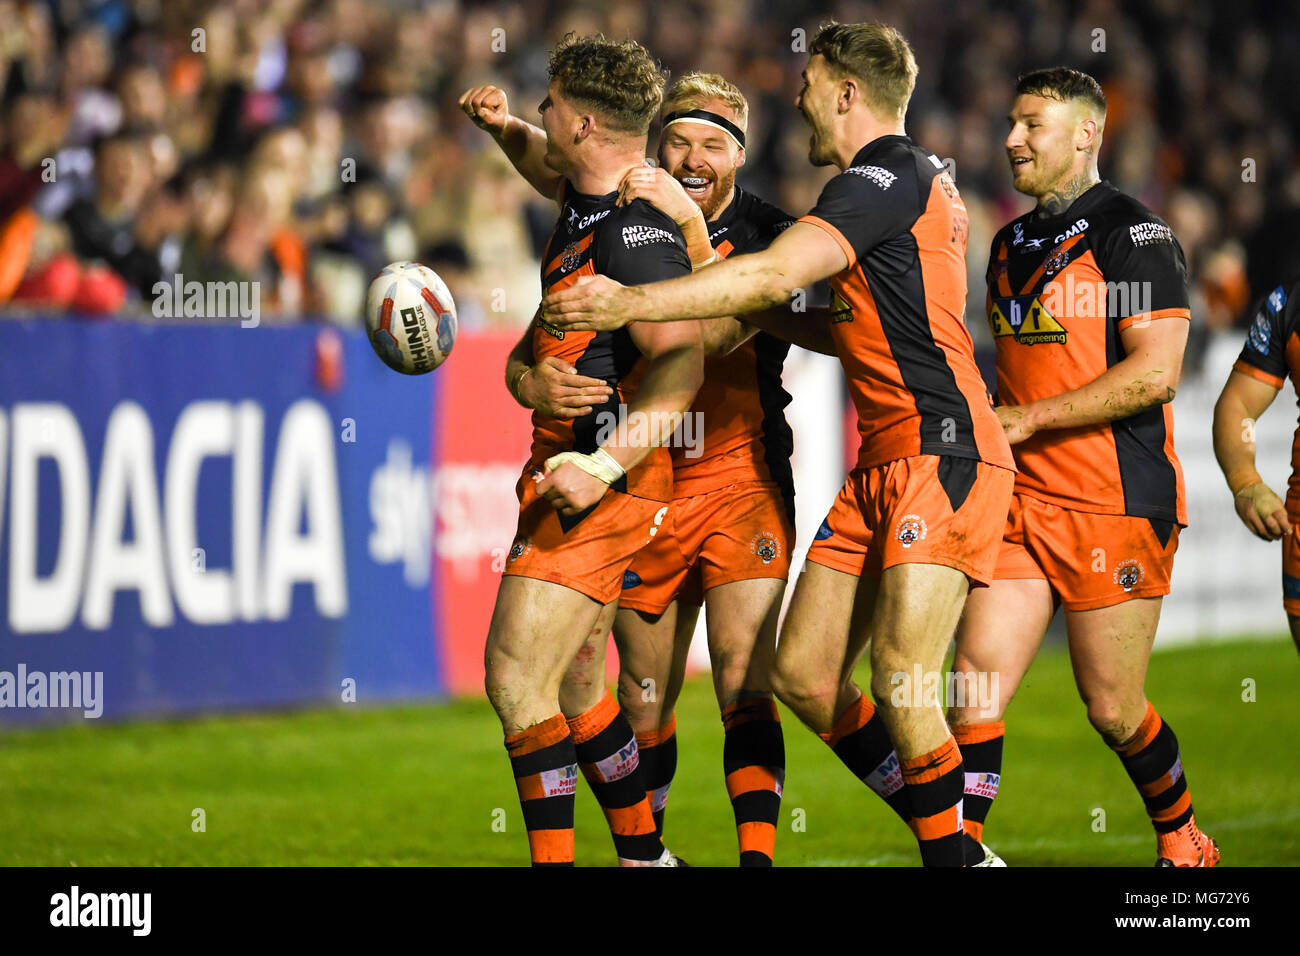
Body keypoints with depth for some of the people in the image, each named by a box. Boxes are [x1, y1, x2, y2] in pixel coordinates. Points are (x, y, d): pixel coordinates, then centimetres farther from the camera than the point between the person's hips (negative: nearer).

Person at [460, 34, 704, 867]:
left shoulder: (636, 234, -20)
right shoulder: (587, 197, 9)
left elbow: (682, 363, -29)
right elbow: (546, 161, 35)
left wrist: (605, 467, -37)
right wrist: (504, 127, 14)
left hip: (605, 486, -10)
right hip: (569, 463, 10)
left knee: (517, 679, -14)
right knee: (567, 684, 17)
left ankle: (554, 858, -13)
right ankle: (645, 853, 27)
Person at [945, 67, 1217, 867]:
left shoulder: (1133, 233, -7)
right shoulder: (1011, 246, 17)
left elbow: (1155, 373, -16)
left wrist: (1025, 419, -15)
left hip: (1116, 505, -7)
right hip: (1020, 501, 7)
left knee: (1113, 710, 2)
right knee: (977, 681, -7)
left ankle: (1185, 844, 24)